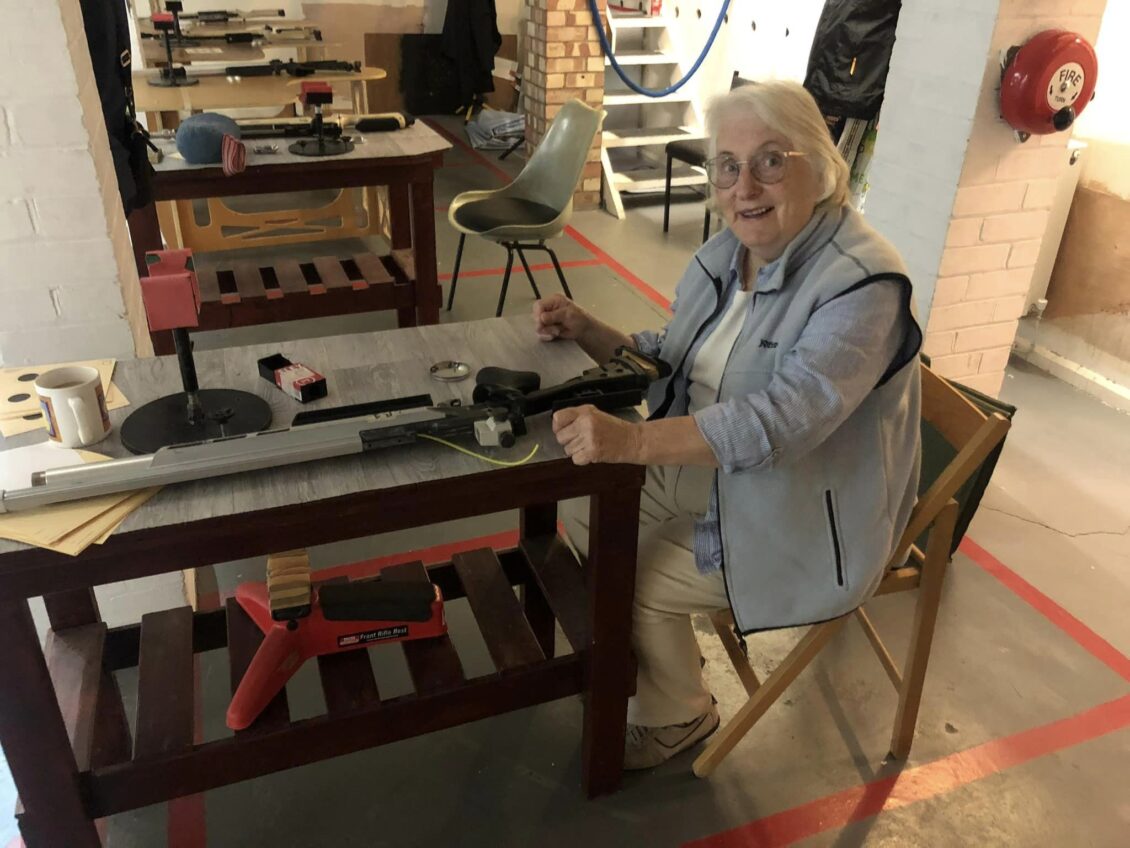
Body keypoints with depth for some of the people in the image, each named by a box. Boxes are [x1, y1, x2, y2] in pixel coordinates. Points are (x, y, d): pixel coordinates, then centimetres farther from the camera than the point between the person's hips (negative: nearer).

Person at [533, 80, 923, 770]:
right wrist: (587, 331, -7)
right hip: (707, 464, 8)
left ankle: (679, 716, 18)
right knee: (582, 507, 3)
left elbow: (782, 417, -39)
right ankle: (661, 644, 27)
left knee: (635, 579, -13)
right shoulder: (729, 253, 0)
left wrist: (633, 441, -49)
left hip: (802, 517, -8)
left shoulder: (862, 284, -26)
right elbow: (674, 365, 9)